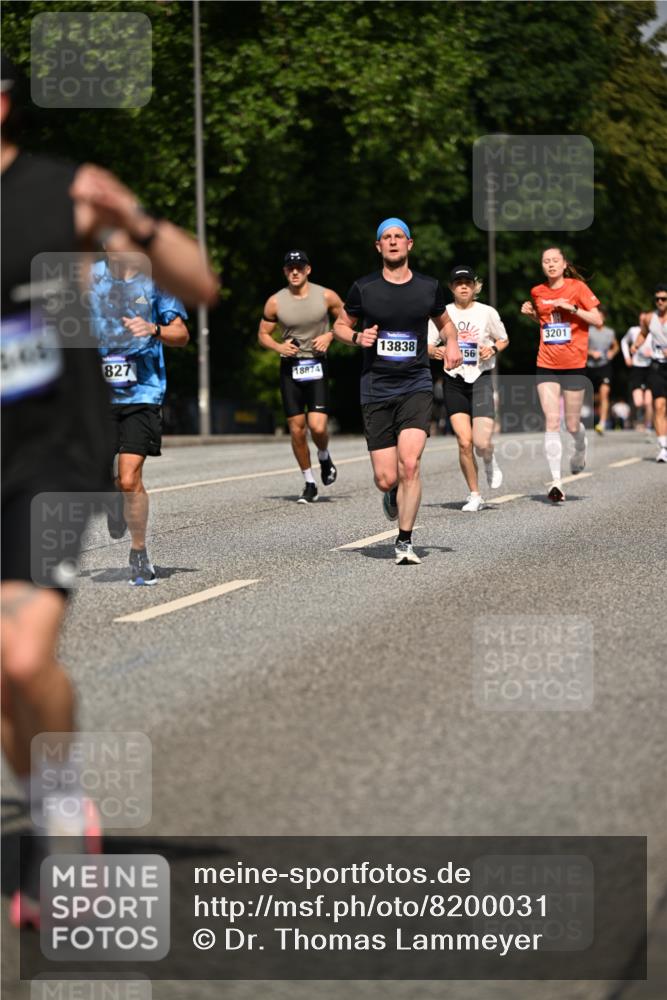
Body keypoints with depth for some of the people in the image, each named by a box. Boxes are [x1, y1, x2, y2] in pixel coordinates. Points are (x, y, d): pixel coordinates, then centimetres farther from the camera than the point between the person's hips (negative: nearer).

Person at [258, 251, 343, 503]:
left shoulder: (326, 296, -3)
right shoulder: (275, 302, -1)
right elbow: (263, 334, 10)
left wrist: (330, 335, -7)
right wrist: (278, 346, -10)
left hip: (317, 366, -1)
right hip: (290, 367, 1)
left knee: (318, 426, -15)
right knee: (297, 429, 2)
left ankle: (324, 457, 20)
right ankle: (309, 484, 17)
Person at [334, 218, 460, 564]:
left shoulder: (429, 287, 5)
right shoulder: (364, 288, 1)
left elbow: (444, 321, 24)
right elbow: (340, 325, 14)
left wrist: (452, 342, 3)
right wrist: (357, 337, -7)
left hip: (416, 387, 0)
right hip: (376, 389, 0)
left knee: (409, 464, -19)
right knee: (386, 479, -3)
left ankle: (404, 542, -7)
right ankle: (392, 495, 37)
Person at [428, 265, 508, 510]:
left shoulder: (487, 313, 1)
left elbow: (504, 339, 13)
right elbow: (427, 345, 7)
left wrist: (493, 349, -8)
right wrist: (434, 351, -16)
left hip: (481, 379, -1)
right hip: (454, 382, 1)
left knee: (482, 443, -13)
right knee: (464, 442, -7)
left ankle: (490, 462, 24)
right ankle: (474, 495, 8)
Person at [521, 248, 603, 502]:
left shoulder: (577, 287, -5)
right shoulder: (537, 292, 7)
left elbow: (598, 320, -6)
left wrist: (572, 308, -17)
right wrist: (531, 313, 5)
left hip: (574, 365, -2)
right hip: (546, 365, 2)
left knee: (572, 425, 5)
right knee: (551, 422, -9)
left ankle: (580, 449, 42)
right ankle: (555, 481, -9)